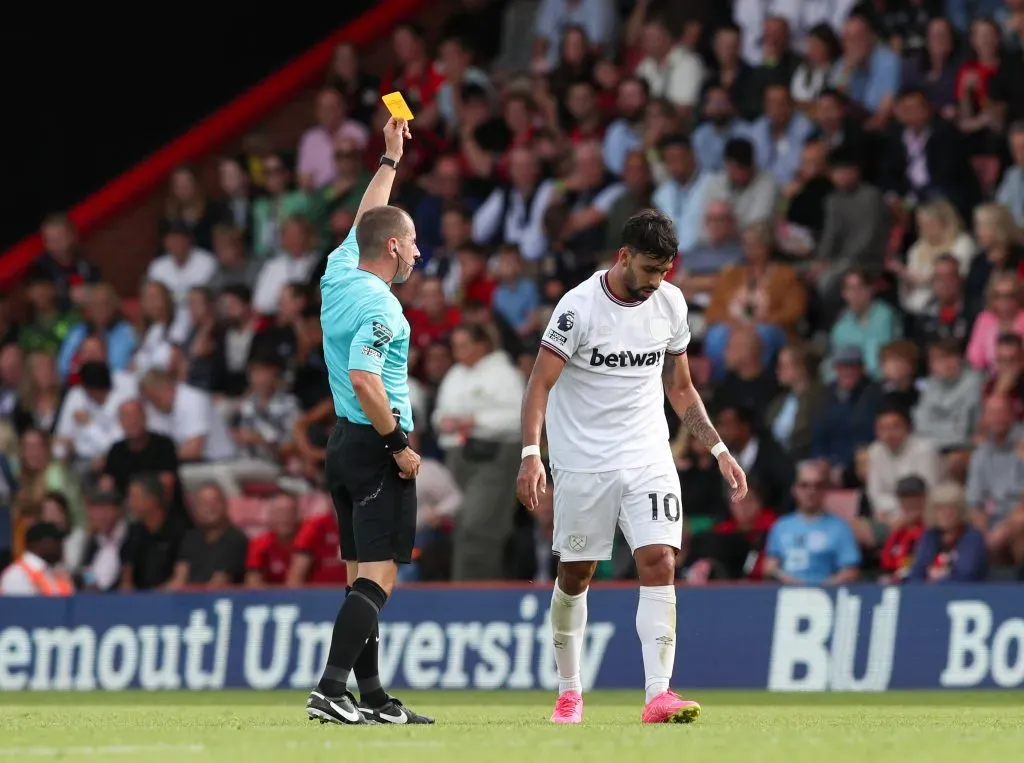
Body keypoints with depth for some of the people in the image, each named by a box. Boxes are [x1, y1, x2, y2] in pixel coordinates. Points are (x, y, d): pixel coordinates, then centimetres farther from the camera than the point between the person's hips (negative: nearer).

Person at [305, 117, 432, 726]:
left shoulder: (340, 275, 9)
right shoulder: (378, 304, -16)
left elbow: (366, 219, 28)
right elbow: (363, 380, -27)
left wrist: (391, 157, 35)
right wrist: (398, 443, -19)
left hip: (346, 442, 10)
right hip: (376, 447, -10)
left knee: (364, 576, 10)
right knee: (378, 575, -12)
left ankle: (372, 697, 11)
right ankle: (331, 688, -22)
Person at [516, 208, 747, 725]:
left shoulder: (670, 303, 4)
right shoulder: (580, 306, -12)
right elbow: (540, 383, -13)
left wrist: (718, 450, 9)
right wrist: (531, 454, -25)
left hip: (648, 457, 3)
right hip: (582, 463, -3)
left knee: (659, 563, -13)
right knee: (575, 575, 7)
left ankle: (658, 696, -19)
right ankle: (569, 691, 25)